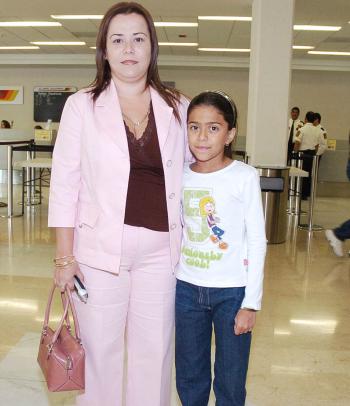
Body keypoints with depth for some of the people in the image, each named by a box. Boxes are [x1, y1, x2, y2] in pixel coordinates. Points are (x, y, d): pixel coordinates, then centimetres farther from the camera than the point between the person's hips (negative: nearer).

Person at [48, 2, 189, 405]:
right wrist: (64, 257, -4)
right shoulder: (82, 105, -1)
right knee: (99, 350, 11)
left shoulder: (177, 108, 5)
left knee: (154, 351, 13)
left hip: (160, 250, 2)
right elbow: (64, 183, -1)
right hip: (99, 249, -1)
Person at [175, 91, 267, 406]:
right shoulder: (180, 176, 0)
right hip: (186, 288, 4)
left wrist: (251, 303, -9)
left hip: (232, 291, -3)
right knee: (189, 377, 18)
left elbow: (257, 241, -8)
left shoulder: (244, 177, -10)